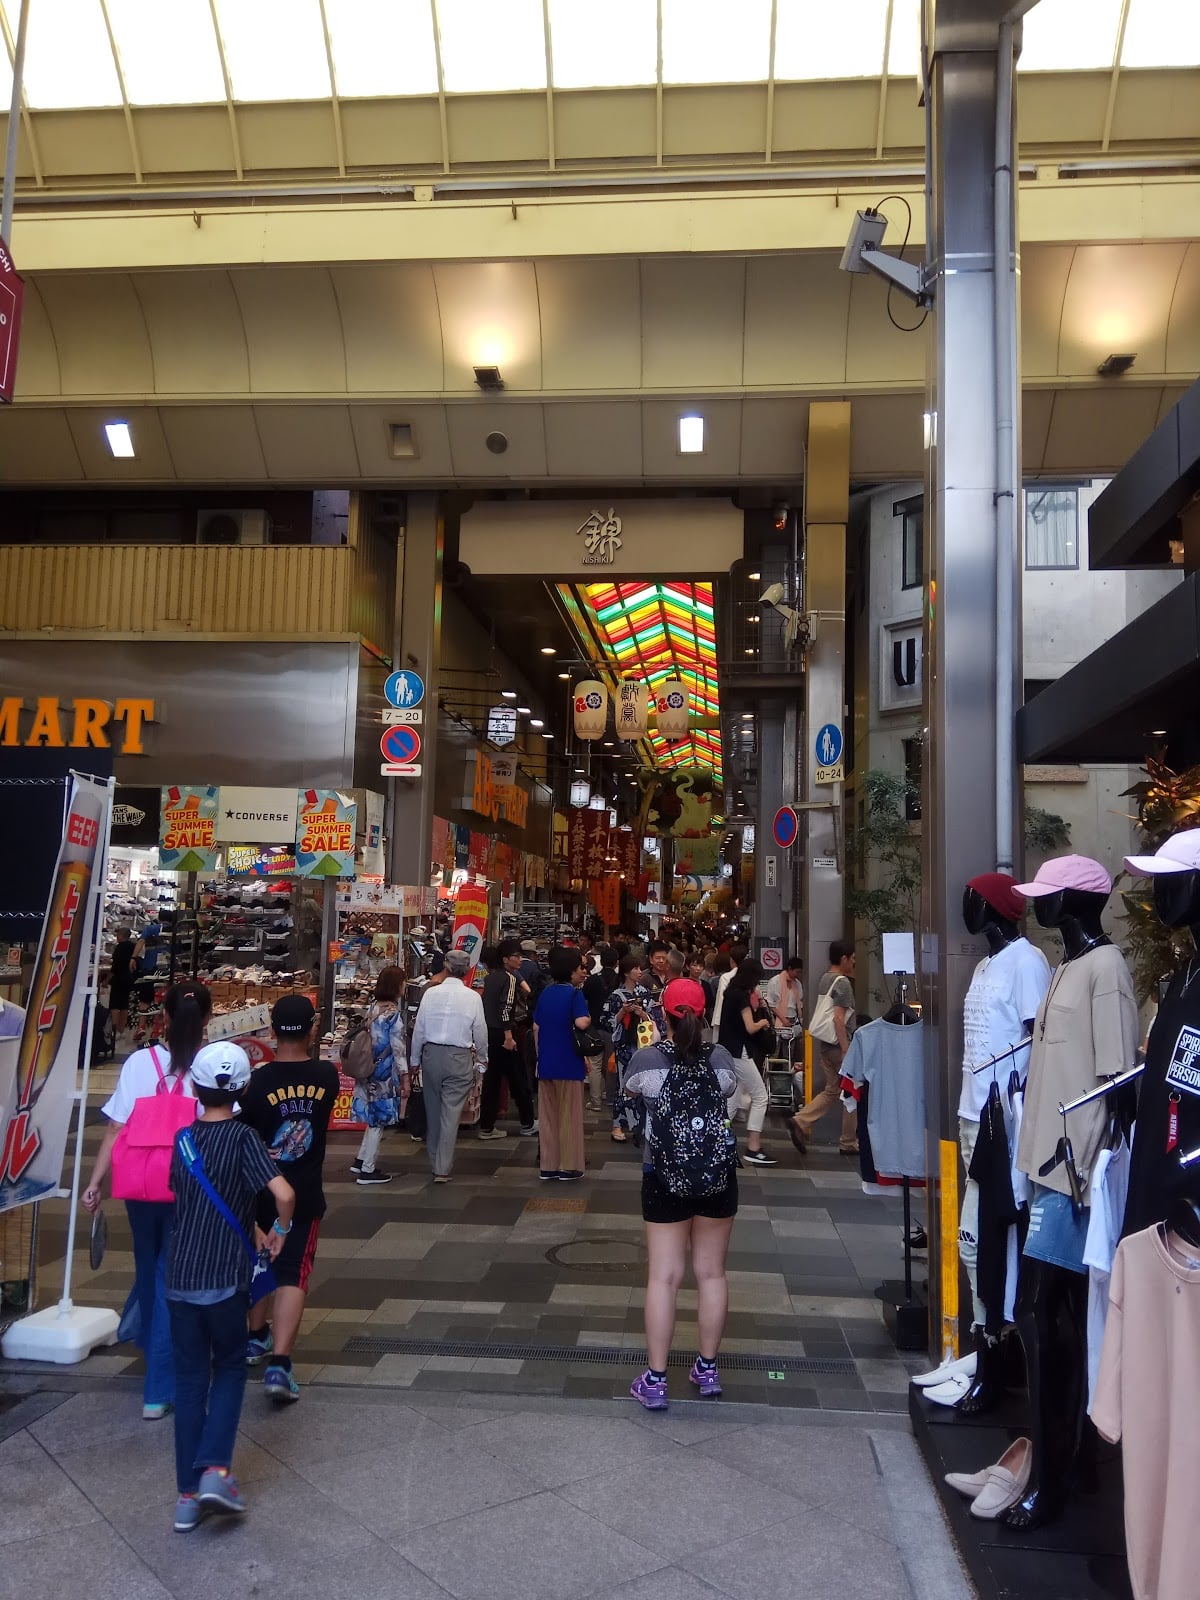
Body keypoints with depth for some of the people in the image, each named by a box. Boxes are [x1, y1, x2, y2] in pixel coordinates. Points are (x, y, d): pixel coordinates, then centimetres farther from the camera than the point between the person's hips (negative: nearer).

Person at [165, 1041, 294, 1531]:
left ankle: (189, 1494, 15)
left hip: (180, 1278, 4)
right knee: (229, 1370, 15)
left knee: (189, 1379, 12)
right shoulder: (241, 1136, -11)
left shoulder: (183, 1138, 5)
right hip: (225, 1279, -4)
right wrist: (279, 1230, -3)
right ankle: (216, 1470, 0)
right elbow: (283, 1193, -24)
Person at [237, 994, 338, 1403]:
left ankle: (257, 1337, 41)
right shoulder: (327, 1077, -10)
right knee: (292, 1276, 0)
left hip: (259, 1191, 0)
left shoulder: (257, 1082, -16)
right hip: (305, 1194, 0)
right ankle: (279, 1363, -13)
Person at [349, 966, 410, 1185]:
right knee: (379, 1120, 3)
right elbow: (398, 1049, -18)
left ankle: (360, 1160, 26)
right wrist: (405, 1077, -11)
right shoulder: (394, 1014, -18)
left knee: (375, 1117, 20)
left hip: (371, 1071, 8)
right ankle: (367, 1170, 11)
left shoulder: (374, 1008, 6)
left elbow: (371, 1040, 11)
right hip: (385, 1073, -8)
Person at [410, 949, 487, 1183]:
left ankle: (434, 1160, 30)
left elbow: (419, 1029, 2)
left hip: (431, 1053, 2)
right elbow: (480, 1031, 0)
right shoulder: (472, 997, -7)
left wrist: (415, 1060, 14)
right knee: (451, 1113, 1)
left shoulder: (431, 993, -3)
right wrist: (482, 1059, 17)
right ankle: (442, 1169, 0)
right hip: (458, 1057, -2)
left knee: (433, 1110, 16)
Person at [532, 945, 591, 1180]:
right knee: (570, 1117, 6)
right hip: (569, 1064, -6)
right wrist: (590, 1018, -5)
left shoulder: (545, 993, 8)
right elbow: (581, 1022, -27)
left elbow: (536, 1028, 12)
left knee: (548, 1117, 13)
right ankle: (569, 1167, 12)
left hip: (546, 1064, 6)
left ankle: (548, 1166, 18)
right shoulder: (574, 993, -12)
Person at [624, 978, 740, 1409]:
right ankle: (708, 1370, 25)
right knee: (712, 1273, 13)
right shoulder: (720, 1057, -7)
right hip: (718, 1172, 2)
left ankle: (655, 1380, 10)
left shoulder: (646, 1058, -12)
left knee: (663, 1276, 4)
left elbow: (631, 1091, 9)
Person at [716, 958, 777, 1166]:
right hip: (739, 1052, -9)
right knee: (760, 1096, -2)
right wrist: (763, 1022, 2)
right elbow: (750, 1028, -18)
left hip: (727, 1050, 9)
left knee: (732, 1100, 12)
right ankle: (753, 1149, -3)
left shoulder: (730, 991, 11)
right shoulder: (742, 996, -16)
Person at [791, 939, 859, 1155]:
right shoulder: (842, 982, -15)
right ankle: (849, 1143, 10)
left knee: (832, 1090, 14)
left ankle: (801, 1122, 0)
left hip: (824, 1041, 9)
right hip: (838, 1042, -9)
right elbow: (838, 1018, -21)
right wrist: (846, 1049, -22)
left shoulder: (825, 979, 13)